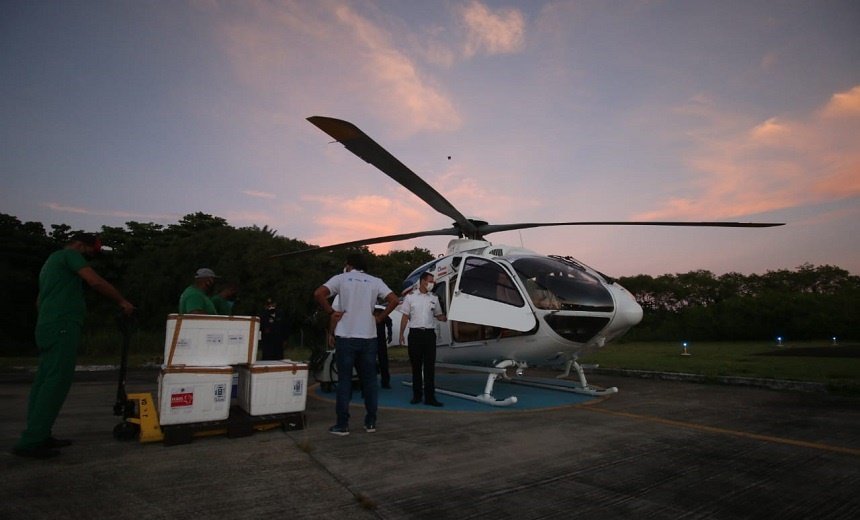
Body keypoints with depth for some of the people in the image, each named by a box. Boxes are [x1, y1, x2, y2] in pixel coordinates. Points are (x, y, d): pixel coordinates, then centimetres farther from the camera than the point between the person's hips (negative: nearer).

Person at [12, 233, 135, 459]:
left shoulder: (50, 262, 28)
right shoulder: (69, 254, -2)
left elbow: (39, 301, 33)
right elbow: (96, 282, -14)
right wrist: (122, 301, -6)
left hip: (46, 327, 11)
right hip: (63, 327, -10)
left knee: (43, 382, 9)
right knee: (56, 382, -12)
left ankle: (39, 436, 12)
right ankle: (30, 441, -14)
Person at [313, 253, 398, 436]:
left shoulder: (341, 278, 1)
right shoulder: (375, 281, 7)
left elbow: (318, 294, -12)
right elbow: (394, 300, -4)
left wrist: (331, 312, -3)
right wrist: (379, 317, 3)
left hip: (346, 337, -2)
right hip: (368, 337, 2)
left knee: (344, 380, 6)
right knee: (369, 380, 11)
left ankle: (342, 425, 8)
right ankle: (370, 422, 16)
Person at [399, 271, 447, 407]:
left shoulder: (434, 298, 10)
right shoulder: (410, 296, 3)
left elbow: (439, 316, 14)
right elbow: (405, 316, 4)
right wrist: (401, 334, -1)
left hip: (429, 333, 2)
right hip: (415, 333, -2)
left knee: (430, 366, -1)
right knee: (416, 365, 5)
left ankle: (429, 397, 2)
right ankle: (417, 395, 16)